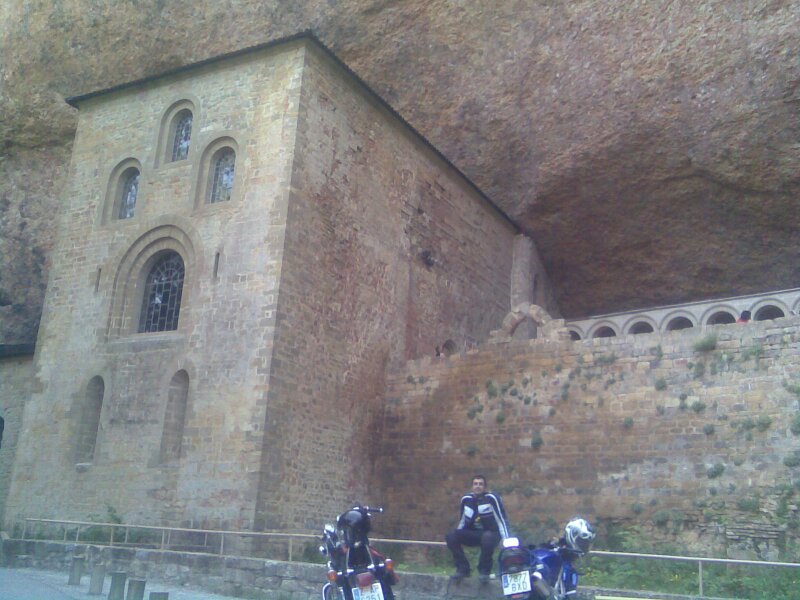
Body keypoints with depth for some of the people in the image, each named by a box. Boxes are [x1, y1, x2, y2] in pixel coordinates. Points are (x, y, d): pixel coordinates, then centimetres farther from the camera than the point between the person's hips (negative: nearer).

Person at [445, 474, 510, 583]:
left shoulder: (491, 498, -14)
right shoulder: (466, 499, 2)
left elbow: (501, 519, -18)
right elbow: (463, 521, 13)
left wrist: (506, 540, -26)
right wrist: (458, 539, 11)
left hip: (490, 534, -4)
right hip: (473, 534, 5)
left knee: (487, 537, -40)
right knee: (450, 536, -20)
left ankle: (484, 570, -17)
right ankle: (463, 568, -7)